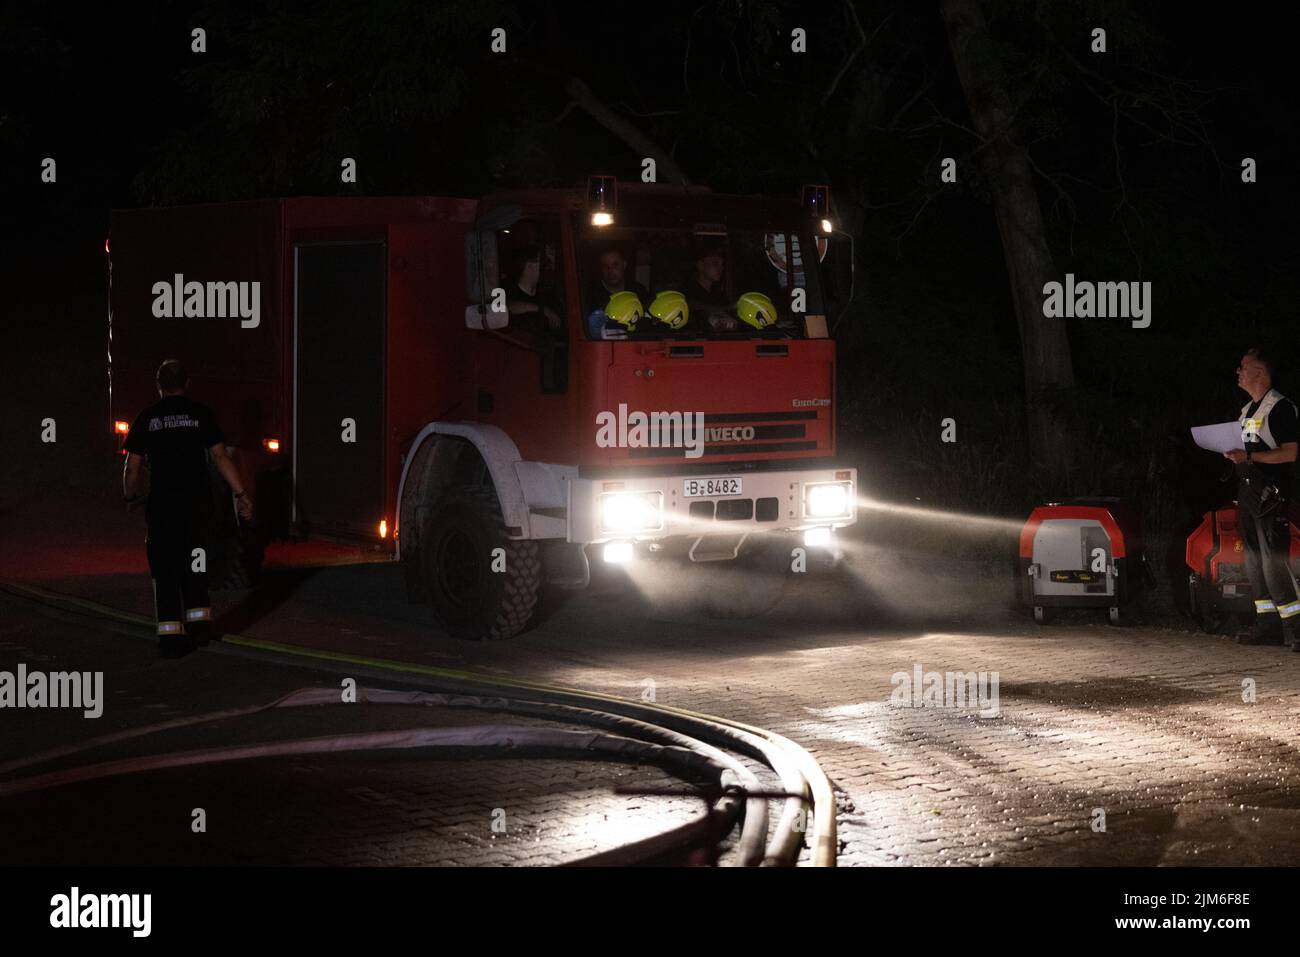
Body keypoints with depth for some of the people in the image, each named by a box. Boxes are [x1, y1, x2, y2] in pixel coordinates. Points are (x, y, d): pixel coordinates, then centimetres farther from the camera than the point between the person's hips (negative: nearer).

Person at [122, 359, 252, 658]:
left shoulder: (147, 418, 1)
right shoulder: (200, 414, 2)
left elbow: (132, 467, 1)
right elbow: (220, 457, -2)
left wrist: (130, 496, 18)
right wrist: (241, 493, 1)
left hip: (162, 502, -1)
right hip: (197, 498, 1)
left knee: (165, 569, 3)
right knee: (192, 565, 19)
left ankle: (171, 635, -2)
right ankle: (199, 622, 14)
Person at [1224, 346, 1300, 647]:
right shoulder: (1247, 410, 19)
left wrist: (1248, 456, -22)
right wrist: (1231, 452, 6)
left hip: (1271, 495, -9)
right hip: (1248, 494, 9)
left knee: (1273, 561, -14)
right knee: (1254, 562, 9)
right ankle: (1268, 625, 14)